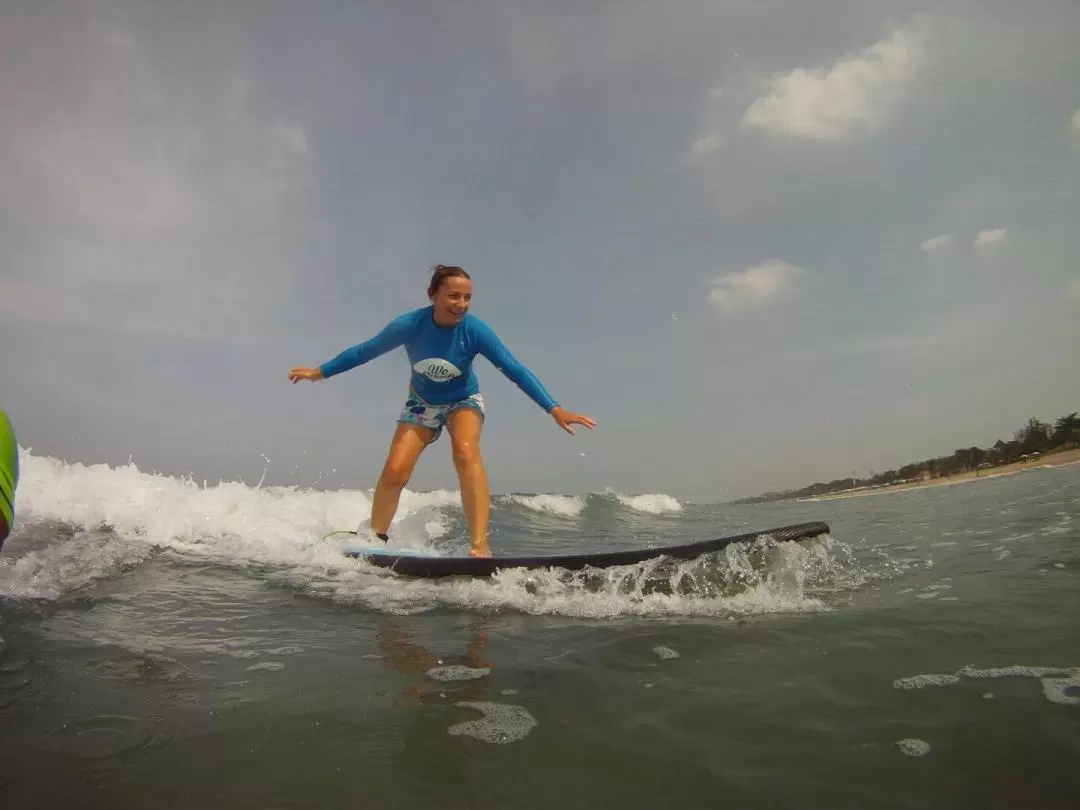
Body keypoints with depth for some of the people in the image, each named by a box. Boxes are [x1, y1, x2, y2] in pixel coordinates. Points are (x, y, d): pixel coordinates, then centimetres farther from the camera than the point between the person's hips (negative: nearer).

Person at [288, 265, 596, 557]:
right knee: (394, 472, -12)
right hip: (422, 403, 2)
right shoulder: (410, 325, -23)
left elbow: (515, 370, -27)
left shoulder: (475, 330, -26)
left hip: (464, 401, -1)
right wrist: (320, 372, 1)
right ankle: (375, 538, 15)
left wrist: (555, 409, -34)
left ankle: (480, 546, -32)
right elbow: (366, 350, -8)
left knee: (466, 452, -31)